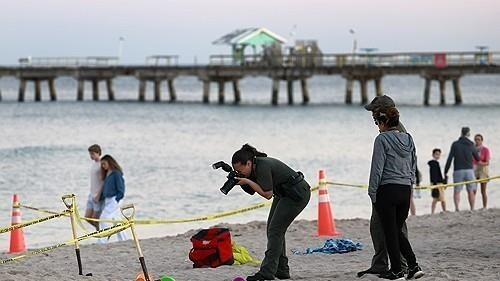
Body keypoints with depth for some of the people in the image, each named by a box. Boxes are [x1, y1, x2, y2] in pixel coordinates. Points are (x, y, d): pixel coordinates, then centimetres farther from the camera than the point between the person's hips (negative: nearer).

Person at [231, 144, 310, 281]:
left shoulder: (263, 166, -26)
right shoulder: (256, 166, 1)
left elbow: (267, 194, -25)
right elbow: (252, 191, 12)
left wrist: (247, 181, -22)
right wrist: (241, 181, -5)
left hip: (297, 194, -10)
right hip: (284, 194, 11)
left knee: (275, 230, -13)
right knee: (273, 229, 9)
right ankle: (281, 270, 13)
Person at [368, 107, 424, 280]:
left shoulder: (382, 139, -10)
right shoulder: (408, 139, 10)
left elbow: (377, 168, -12)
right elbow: (413, 167, 15)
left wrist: (372, 192, -6)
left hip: (387, 190, -6)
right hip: (406, 191, 6)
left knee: (390, 232, 2)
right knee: (398, 230, 17)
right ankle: (413, 266, 8)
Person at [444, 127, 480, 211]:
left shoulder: (455, 144, -2)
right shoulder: (471, 145, 3)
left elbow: (450, 158, -6)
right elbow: (477, 158, 14)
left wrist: (446, 171, -1)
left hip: (458, 171, -1)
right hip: (469, 170, 1)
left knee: (457, 191, 1)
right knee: (471, 191, 10)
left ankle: (457, 208, -16)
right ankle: (472, 209, 7)